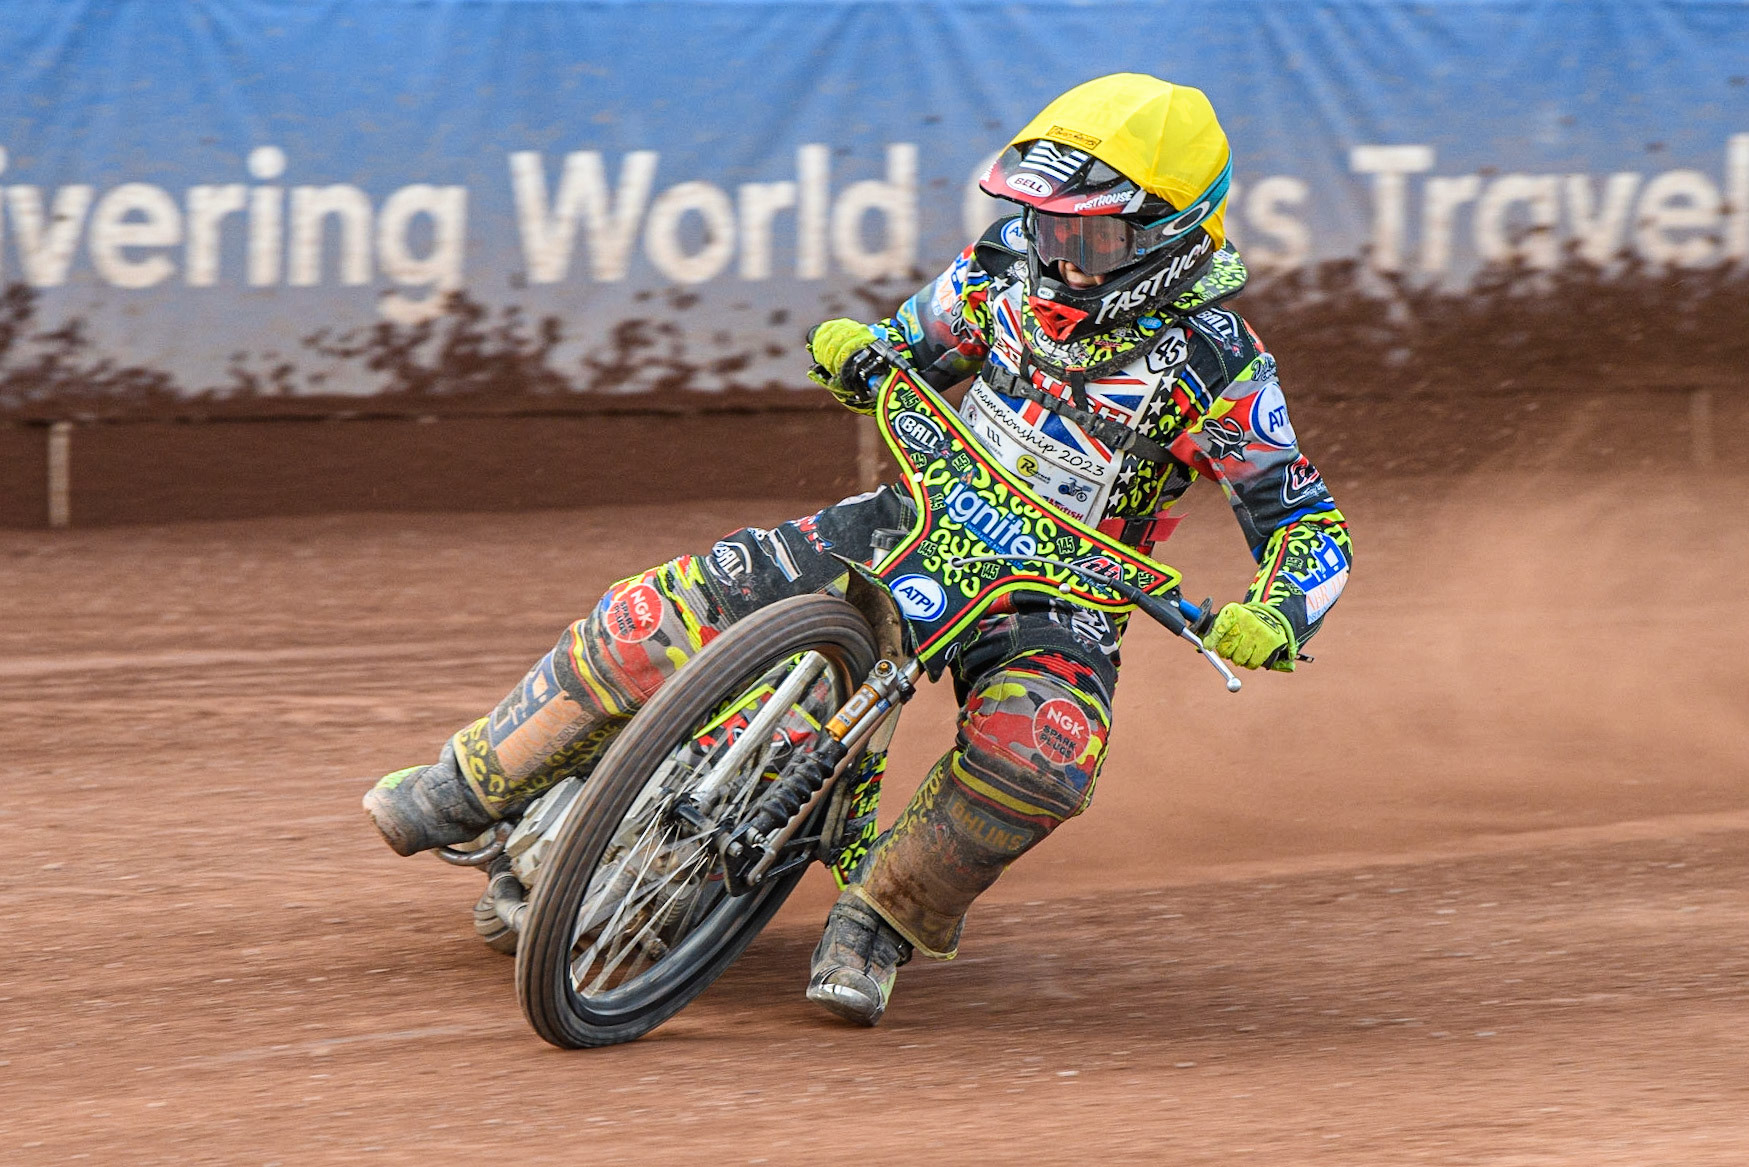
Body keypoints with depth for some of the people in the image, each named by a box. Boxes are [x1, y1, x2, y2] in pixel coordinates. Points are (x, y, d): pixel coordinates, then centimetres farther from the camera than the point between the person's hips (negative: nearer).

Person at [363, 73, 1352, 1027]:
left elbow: (1313, 527, -14)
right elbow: (903, 358, 15)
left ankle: (881, 923, -17)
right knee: (673, 610, -13)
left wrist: (1273, 619, -36)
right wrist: (855, 355, -10)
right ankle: (473, 788, 3)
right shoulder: (1010, 270, -3)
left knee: (1040, 754, -39)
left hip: (1060, 596, -4)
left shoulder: (1218, 366, -17)